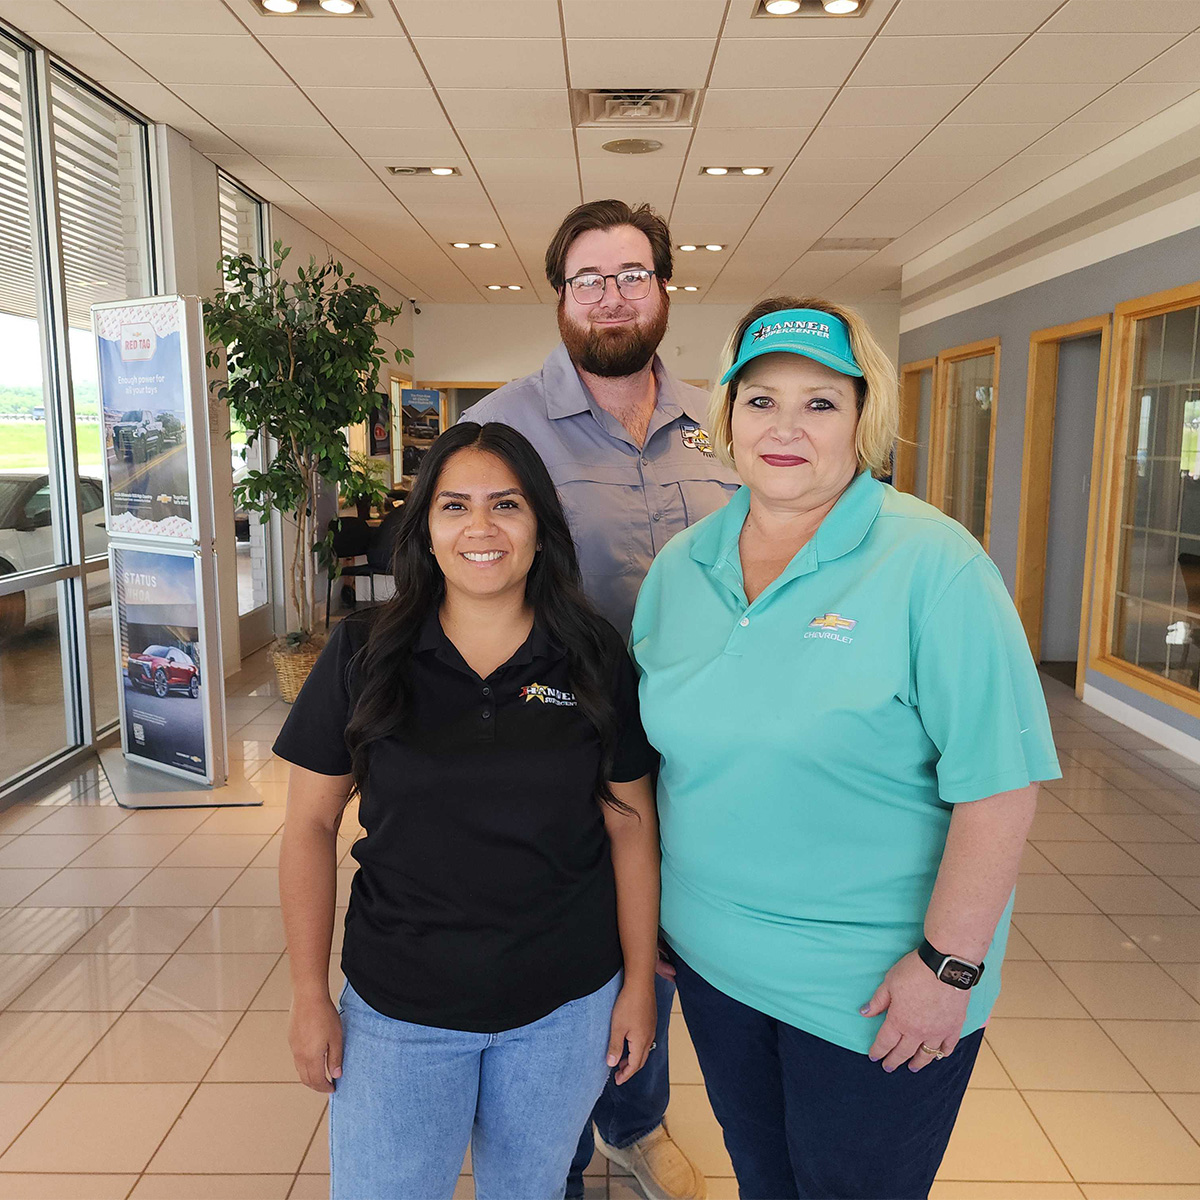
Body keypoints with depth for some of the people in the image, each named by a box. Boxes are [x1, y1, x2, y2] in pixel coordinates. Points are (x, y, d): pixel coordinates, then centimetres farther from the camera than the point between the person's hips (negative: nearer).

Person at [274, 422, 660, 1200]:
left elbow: (631, 825, -2)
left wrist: (640, 983, -1)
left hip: (565, 1008, 1)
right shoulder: (363, 656, -8)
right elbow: (313, 824, -2)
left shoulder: (595, 660, -7)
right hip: (397, 1009, 0)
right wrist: (310, 996, -2)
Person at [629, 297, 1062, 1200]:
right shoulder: (680, 565, -1)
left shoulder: (933, 565, -18)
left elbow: (999, 782, -19)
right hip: (710, 955, 5)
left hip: (876, 985, -4)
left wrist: (949, 964, -18)